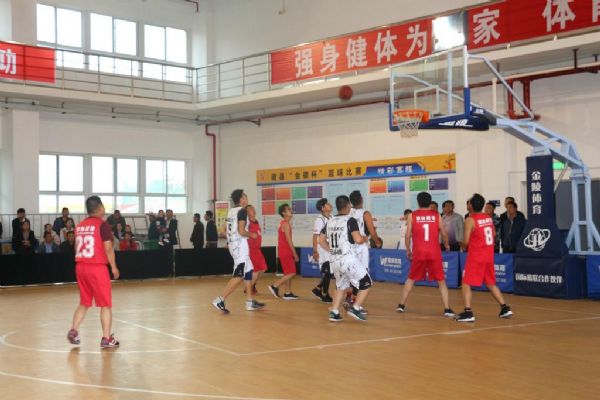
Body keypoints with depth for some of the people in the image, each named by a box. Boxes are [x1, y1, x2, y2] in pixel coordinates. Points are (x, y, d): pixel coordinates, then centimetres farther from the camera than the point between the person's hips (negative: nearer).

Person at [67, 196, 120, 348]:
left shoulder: (80, 226, 11)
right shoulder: (103, 224, -9)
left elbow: (77, 248, 14)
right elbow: (108, 248, -13)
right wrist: (114, 267, -4)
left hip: (80, 267, 7)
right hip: (97, 267, -6)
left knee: (84, 303, 19)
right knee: (106, 304, 3)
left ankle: (73, 331, 9)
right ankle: (107, 338, 4)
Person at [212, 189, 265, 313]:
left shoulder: (231, 211, 13)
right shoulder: (242, 211, -14)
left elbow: (227, 230, 16)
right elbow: (241, 231, -21)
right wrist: (251, 235, -5)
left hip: (233, 244, 10)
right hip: (240, 245, -10)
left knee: (248, 271, 16)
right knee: (239, 275, -7)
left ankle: (250, 302, 19)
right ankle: (220, 300, -10)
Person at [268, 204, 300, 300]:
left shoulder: (283, 223, 15)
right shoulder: (286, 224, -15)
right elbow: (289, 240, -19)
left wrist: (293, 253, 21)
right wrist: (295, 254, -16)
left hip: (285, 251, 10)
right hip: (285, 252, -10)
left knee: (288, 273, 12)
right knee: (291, 273, -8)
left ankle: (287, 293, 13)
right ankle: (275, 286, -5)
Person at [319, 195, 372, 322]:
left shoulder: (330, 222, 10)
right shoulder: (350, 220, -10)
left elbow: (321, 240, 17)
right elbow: (358, 240, -18)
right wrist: (365, 239, 2)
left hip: (334, 260, 7)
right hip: (348, 259, -7)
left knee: (341, 286, 23)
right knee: (366, 284, 7)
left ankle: (334, 313, 16)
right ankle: (355, 308, -3)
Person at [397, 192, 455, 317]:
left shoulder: (413, 215, 1)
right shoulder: (436, 215, 2)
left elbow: (407, 235, -1)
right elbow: (444, 233, 4)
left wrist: (408, 250, 13)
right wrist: (446, 245, 23)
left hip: (418, 253, 1)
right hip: (434, 253, 0)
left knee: (411, 279, 18)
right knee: (441, 281, 8)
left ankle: (401, 305, 20)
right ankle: (447, 309, 0)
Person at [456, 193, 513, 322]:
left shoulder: (470, 220, -13)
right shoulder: (489, 218, 7)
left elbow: (466, 241, -16)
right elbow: (494, 234, 18)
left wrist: (463, 246, 4)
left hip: (476, 255, -6)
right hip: (489, 255, 7)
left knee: (466, 283, -1)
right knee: (491, 283, 20)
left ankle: (468, 312, -11)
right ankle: (505, 308, 19)